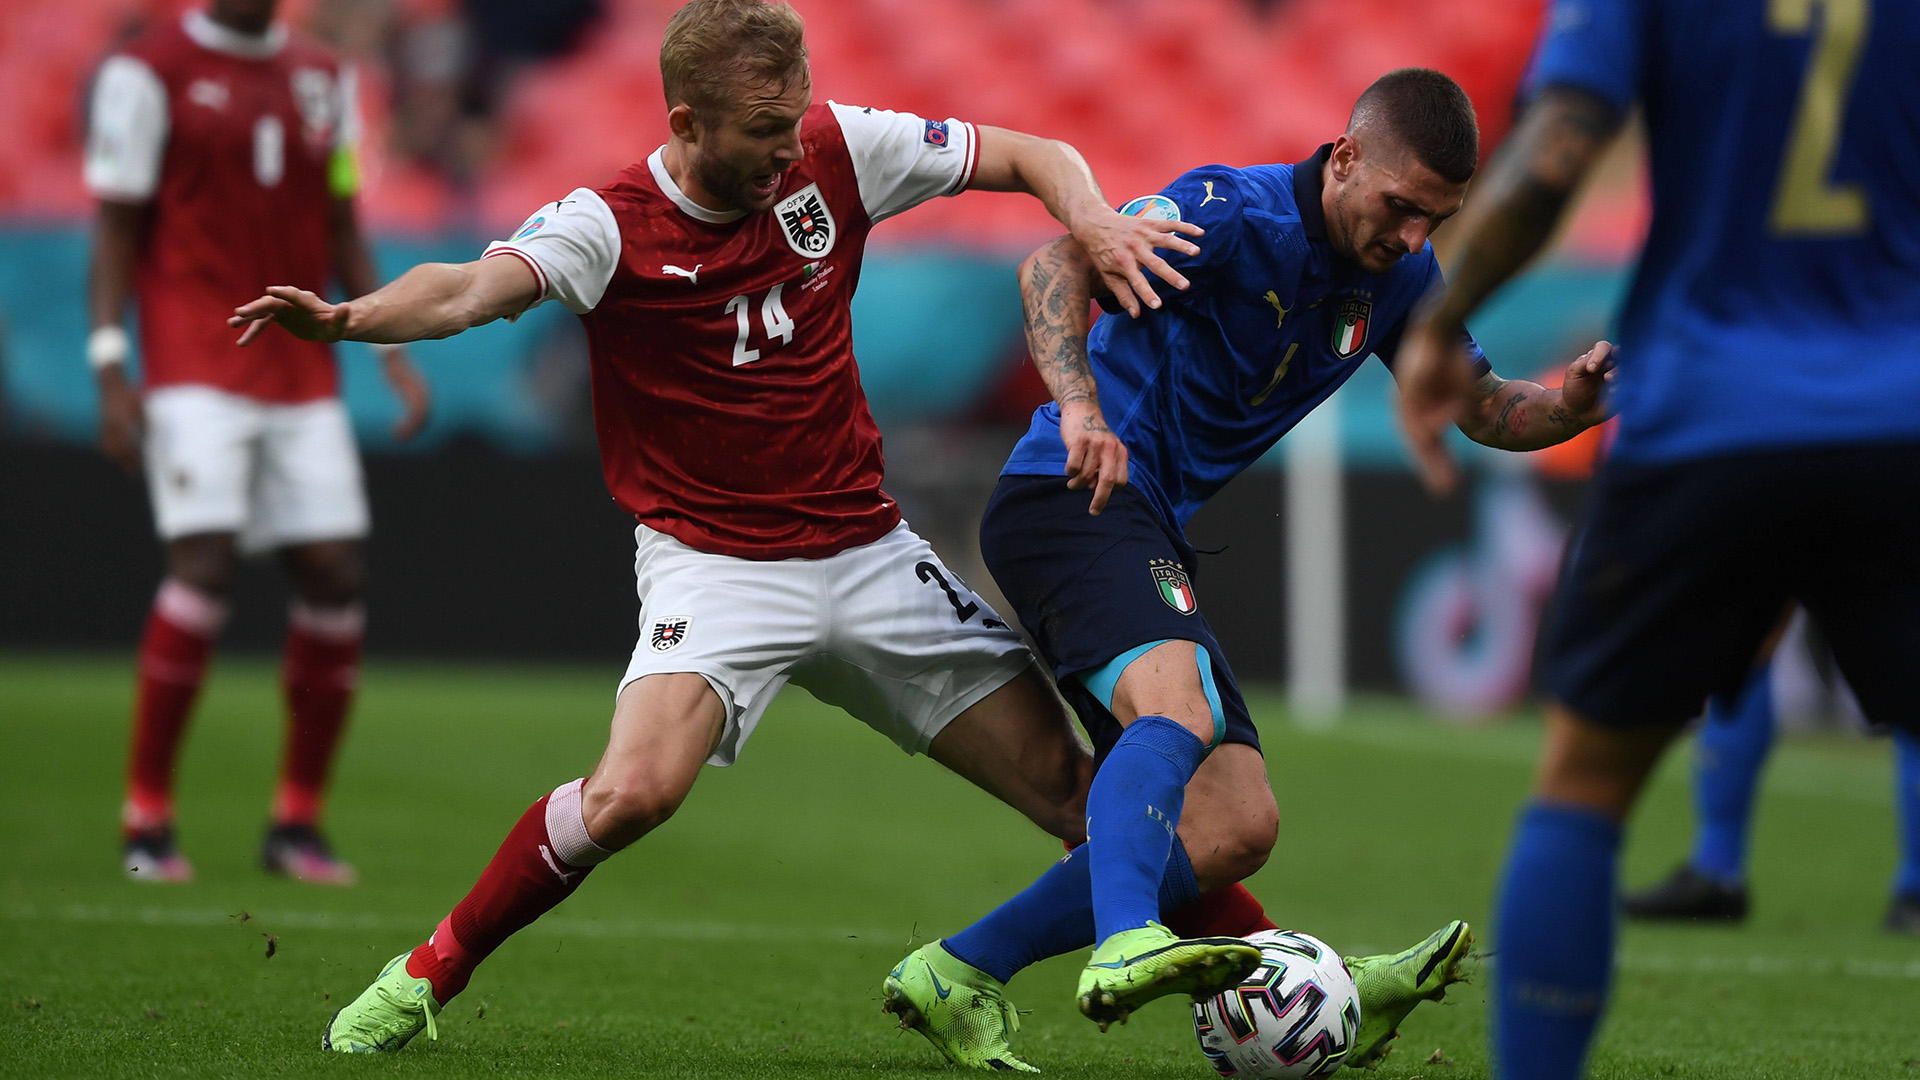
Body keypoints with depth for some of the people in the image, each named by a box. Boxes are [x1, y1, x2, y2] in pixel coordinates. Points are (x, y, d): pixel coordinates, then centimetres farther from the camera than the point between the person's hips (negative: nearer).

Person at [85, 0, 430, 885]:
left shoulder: (323, 78, 13)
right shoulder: (149, 73, -2)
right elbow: (115, 230, -3)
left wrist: (394, 352, 10)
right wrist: (111, 371, -12)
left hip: (303, 372, 5)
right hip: (196, 367, -5)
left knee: (333, 576, -2)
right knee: (205, 564, -18)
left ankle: (297, 823, 10)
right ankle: (146, 819, -8)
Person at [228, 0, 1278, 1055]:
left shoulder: (835, 152, -4)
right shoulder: (609, 225, -15)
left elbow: (1034, 157, 4)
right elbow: (474, 289, -33)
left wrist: (1096, 225, -18)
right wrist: (342, 319, -54)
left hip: (867, 551, 5)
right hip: (715, 562, -5)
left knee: (1076, 790, 0)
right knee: (631, 793, -28)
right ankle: (424, 978, -8)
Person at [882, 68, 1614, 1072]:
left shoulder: (1399, 275, 8)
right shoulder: (1238, 211, -16)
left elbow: (1485, 410, 17)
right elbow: (1057, 263, -29)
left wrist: (1572, 404, -5)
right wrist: (1080, 407, -46)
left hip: (1154, 536, 9)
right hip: (1072, 499, -9)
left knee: (1237, 827, 2)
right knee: (1178, 709, -35)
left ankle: (959, 972, 4)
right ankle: (1124, 951, -56)